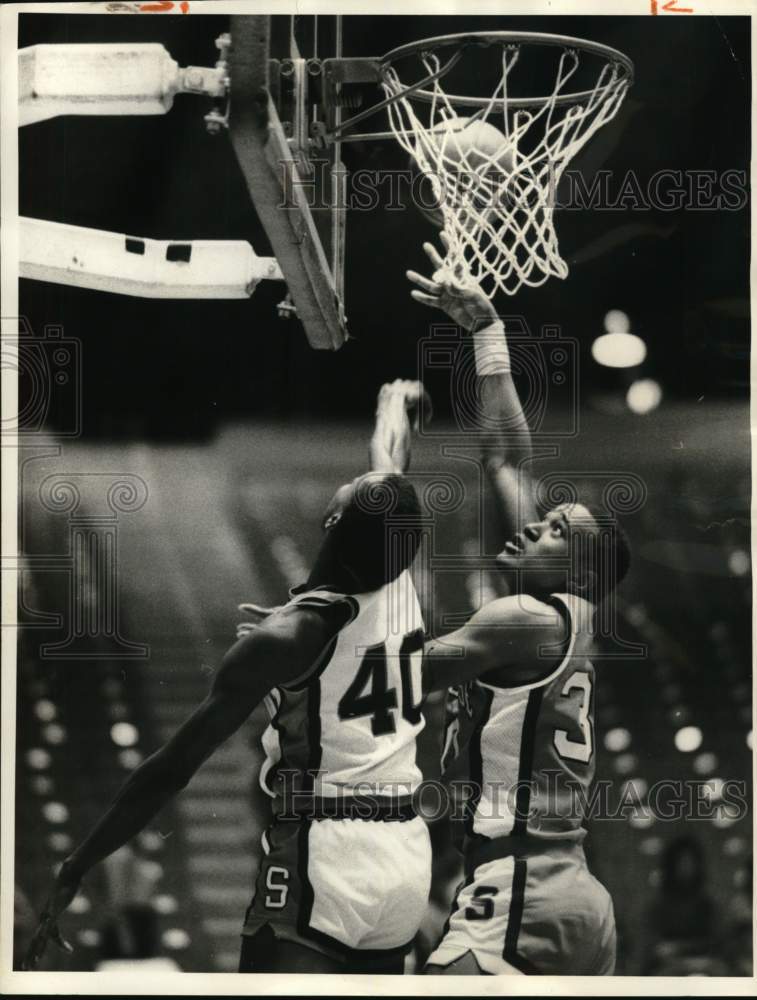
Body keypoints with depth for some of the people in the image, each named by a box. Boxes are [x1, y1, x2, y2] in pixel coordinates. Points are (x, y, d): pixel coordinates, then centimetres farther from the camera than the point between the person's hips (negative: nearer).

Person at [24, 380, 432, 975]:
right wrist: (396, 401, 46)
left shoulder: (288, 634, -13)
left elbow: (175, 764, -14)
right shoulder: (399, 585, 2)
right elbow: (389, 475, 25)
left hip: (325, 856, -7)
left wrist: (75, 872, -9)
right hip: (406, 853, 7)